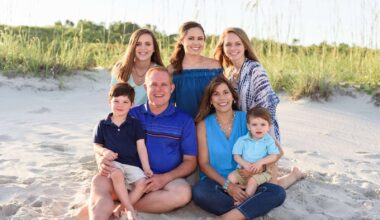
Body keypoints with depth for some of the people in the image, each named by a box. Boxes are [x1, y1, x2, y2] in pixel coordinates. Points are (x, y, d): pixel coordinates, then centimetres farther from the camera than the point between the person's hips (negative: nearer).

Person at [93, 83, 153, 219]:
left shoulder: (135, 124, 7)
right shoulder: (103, 125, 8)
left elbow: (141, 147, 4)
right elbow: (97, 146, 10)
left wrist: (146, 168, -3)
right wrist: (104, 151, -14)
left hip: (133, 164, 2)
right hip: (113, 162, -1)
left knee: (142, 183, -24)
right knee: (117, 174, -35)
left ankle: (122, 207, -20)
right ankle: (129, 208, -30)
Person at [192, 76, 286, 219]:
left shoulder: (246, 119, 2)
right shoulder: (204, 125, -1)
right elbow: (203, 163, -4)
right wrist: (227, 185, -18)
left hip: (245, 181, 2)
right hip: (216, 181, -2)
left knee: (278, 193, -24)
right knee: (199, 192, -35)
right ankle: (250, 207, -21)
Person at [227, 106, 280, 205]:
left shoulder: (269, 141, -3)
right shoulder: (242, 140, 0)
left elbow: (275, 156, -11)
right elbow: (236, 155, -1)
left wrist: (261, 162, -23)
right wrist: (245, 164, -19)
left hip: (262, 171, -2)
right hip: (243, 169, 3)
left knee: (253, 180, -31)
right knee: (231, 177, -19)